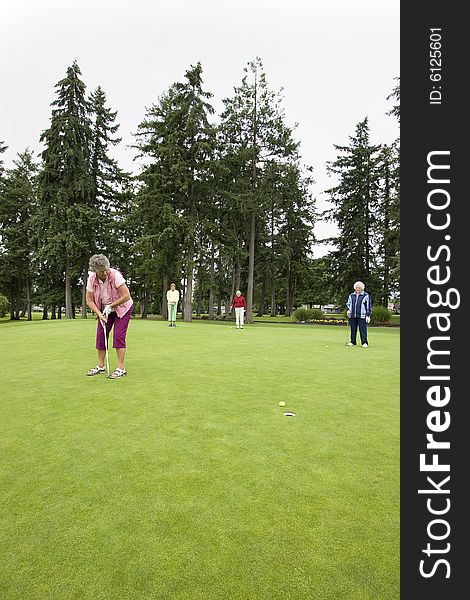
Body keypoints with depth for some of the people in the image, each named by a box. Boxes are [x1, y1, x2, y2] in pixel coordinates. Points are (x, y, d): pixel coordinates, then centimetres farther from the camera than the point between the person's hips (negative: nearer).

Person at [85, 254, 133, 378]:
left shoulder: (115, 275, -28)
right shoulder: (91, 279, -15)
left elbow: (126, 296, -28)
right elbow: (89, 300, -8)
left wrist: (110, 306, -22)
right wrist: (99, 314, -19)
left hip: (122, 308, -5)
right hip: (104, 309, 5)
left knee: (118, 335, -12)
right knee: (100, 335, 1)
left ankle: (121, 368, -7)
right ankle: (101, 366, 14)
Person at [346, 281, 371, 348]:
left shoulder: (366, 295, 3)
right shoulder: (351, 295, 14)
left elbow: (369, 306, 2)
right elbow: (348, 303, 22)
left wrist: (368, 315, -3)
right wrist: (348, 309, 1)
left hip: (362, 316, -4)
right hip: (352, 315, 4)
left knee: (363, 329, -5)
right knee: (353, 329, 8)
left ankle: (364, 343, -1)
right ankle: (353, 342, 17)